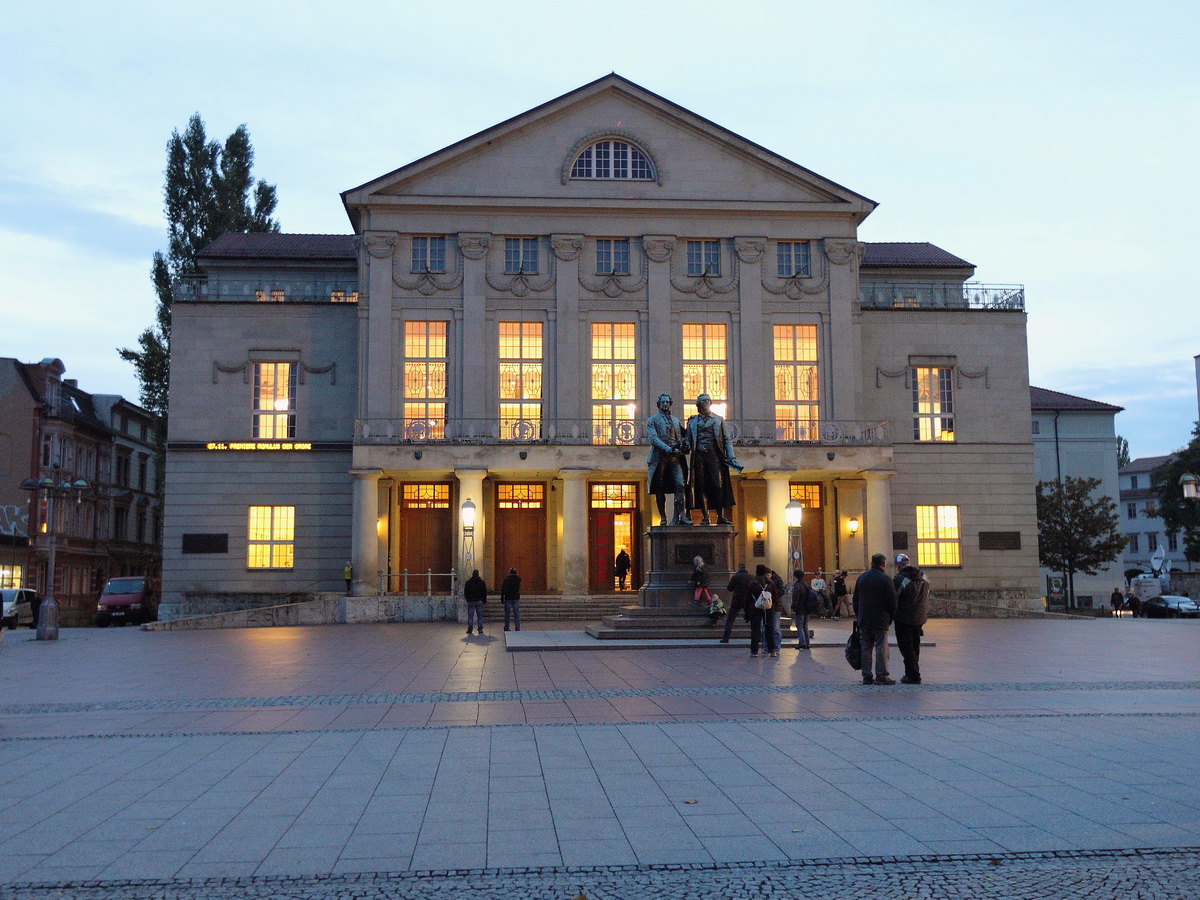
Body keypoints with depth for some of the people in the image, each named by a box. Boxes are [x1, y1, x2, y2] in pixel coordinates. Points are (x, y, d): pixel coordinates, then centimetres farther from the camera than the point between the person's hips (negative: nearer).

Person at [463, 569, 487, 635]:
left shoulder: (468, 582, 0)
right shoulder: (482, 582, 2)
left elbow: (465, 592, 4)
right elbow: (485, 592, 5)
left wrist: (467, 599, 14)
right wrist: (484, 600, 12)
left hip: (471, 601, -1)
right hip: (479, 601, 1)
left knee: (470, 616, 3)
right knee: (480, 616, 4)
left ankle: (469, 629, -1)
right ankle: (480, 629, 0)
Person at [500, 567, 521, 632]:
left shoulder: (506, 579, -6)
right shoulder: (518, 579, -1)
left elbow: (502, 590, -3)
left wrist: (502, 598, 4)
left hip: (508, 599, -1)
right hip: (516, 599, 1)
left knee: (507, 614, 9)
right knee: (516, 614, 3)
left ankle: (506, 628, 14)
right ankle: (518, 629, -1)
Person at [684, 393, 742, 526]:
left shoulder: (718, 420, 15)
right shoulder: (692, 421, 16)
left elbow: (726, 440, 12)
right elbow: (688, 439, 14)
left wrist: (731, 457, 2)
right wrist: (686, 446, -10)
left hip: (714, 456, -1)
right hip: (699, 457, 1)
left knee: (718, 486, -9)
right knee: (701, 487, -1)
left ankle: (720, 516, -5)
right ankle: (704, 517, 5)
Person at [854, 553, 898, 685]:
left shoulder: (861, 577, 10)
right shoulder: (886, 580, -9)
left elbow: (855, 599, 15)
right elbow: (892, 602, -10)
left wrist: (858, 616, 20)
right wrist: (891, 618, 3)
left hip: (864, 620, 5)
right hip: (881, 620, -5)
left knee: (866, 647, 9)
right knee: (881, 647, -1)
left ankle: (867, 675, 9)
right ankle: (881, 675, -3)